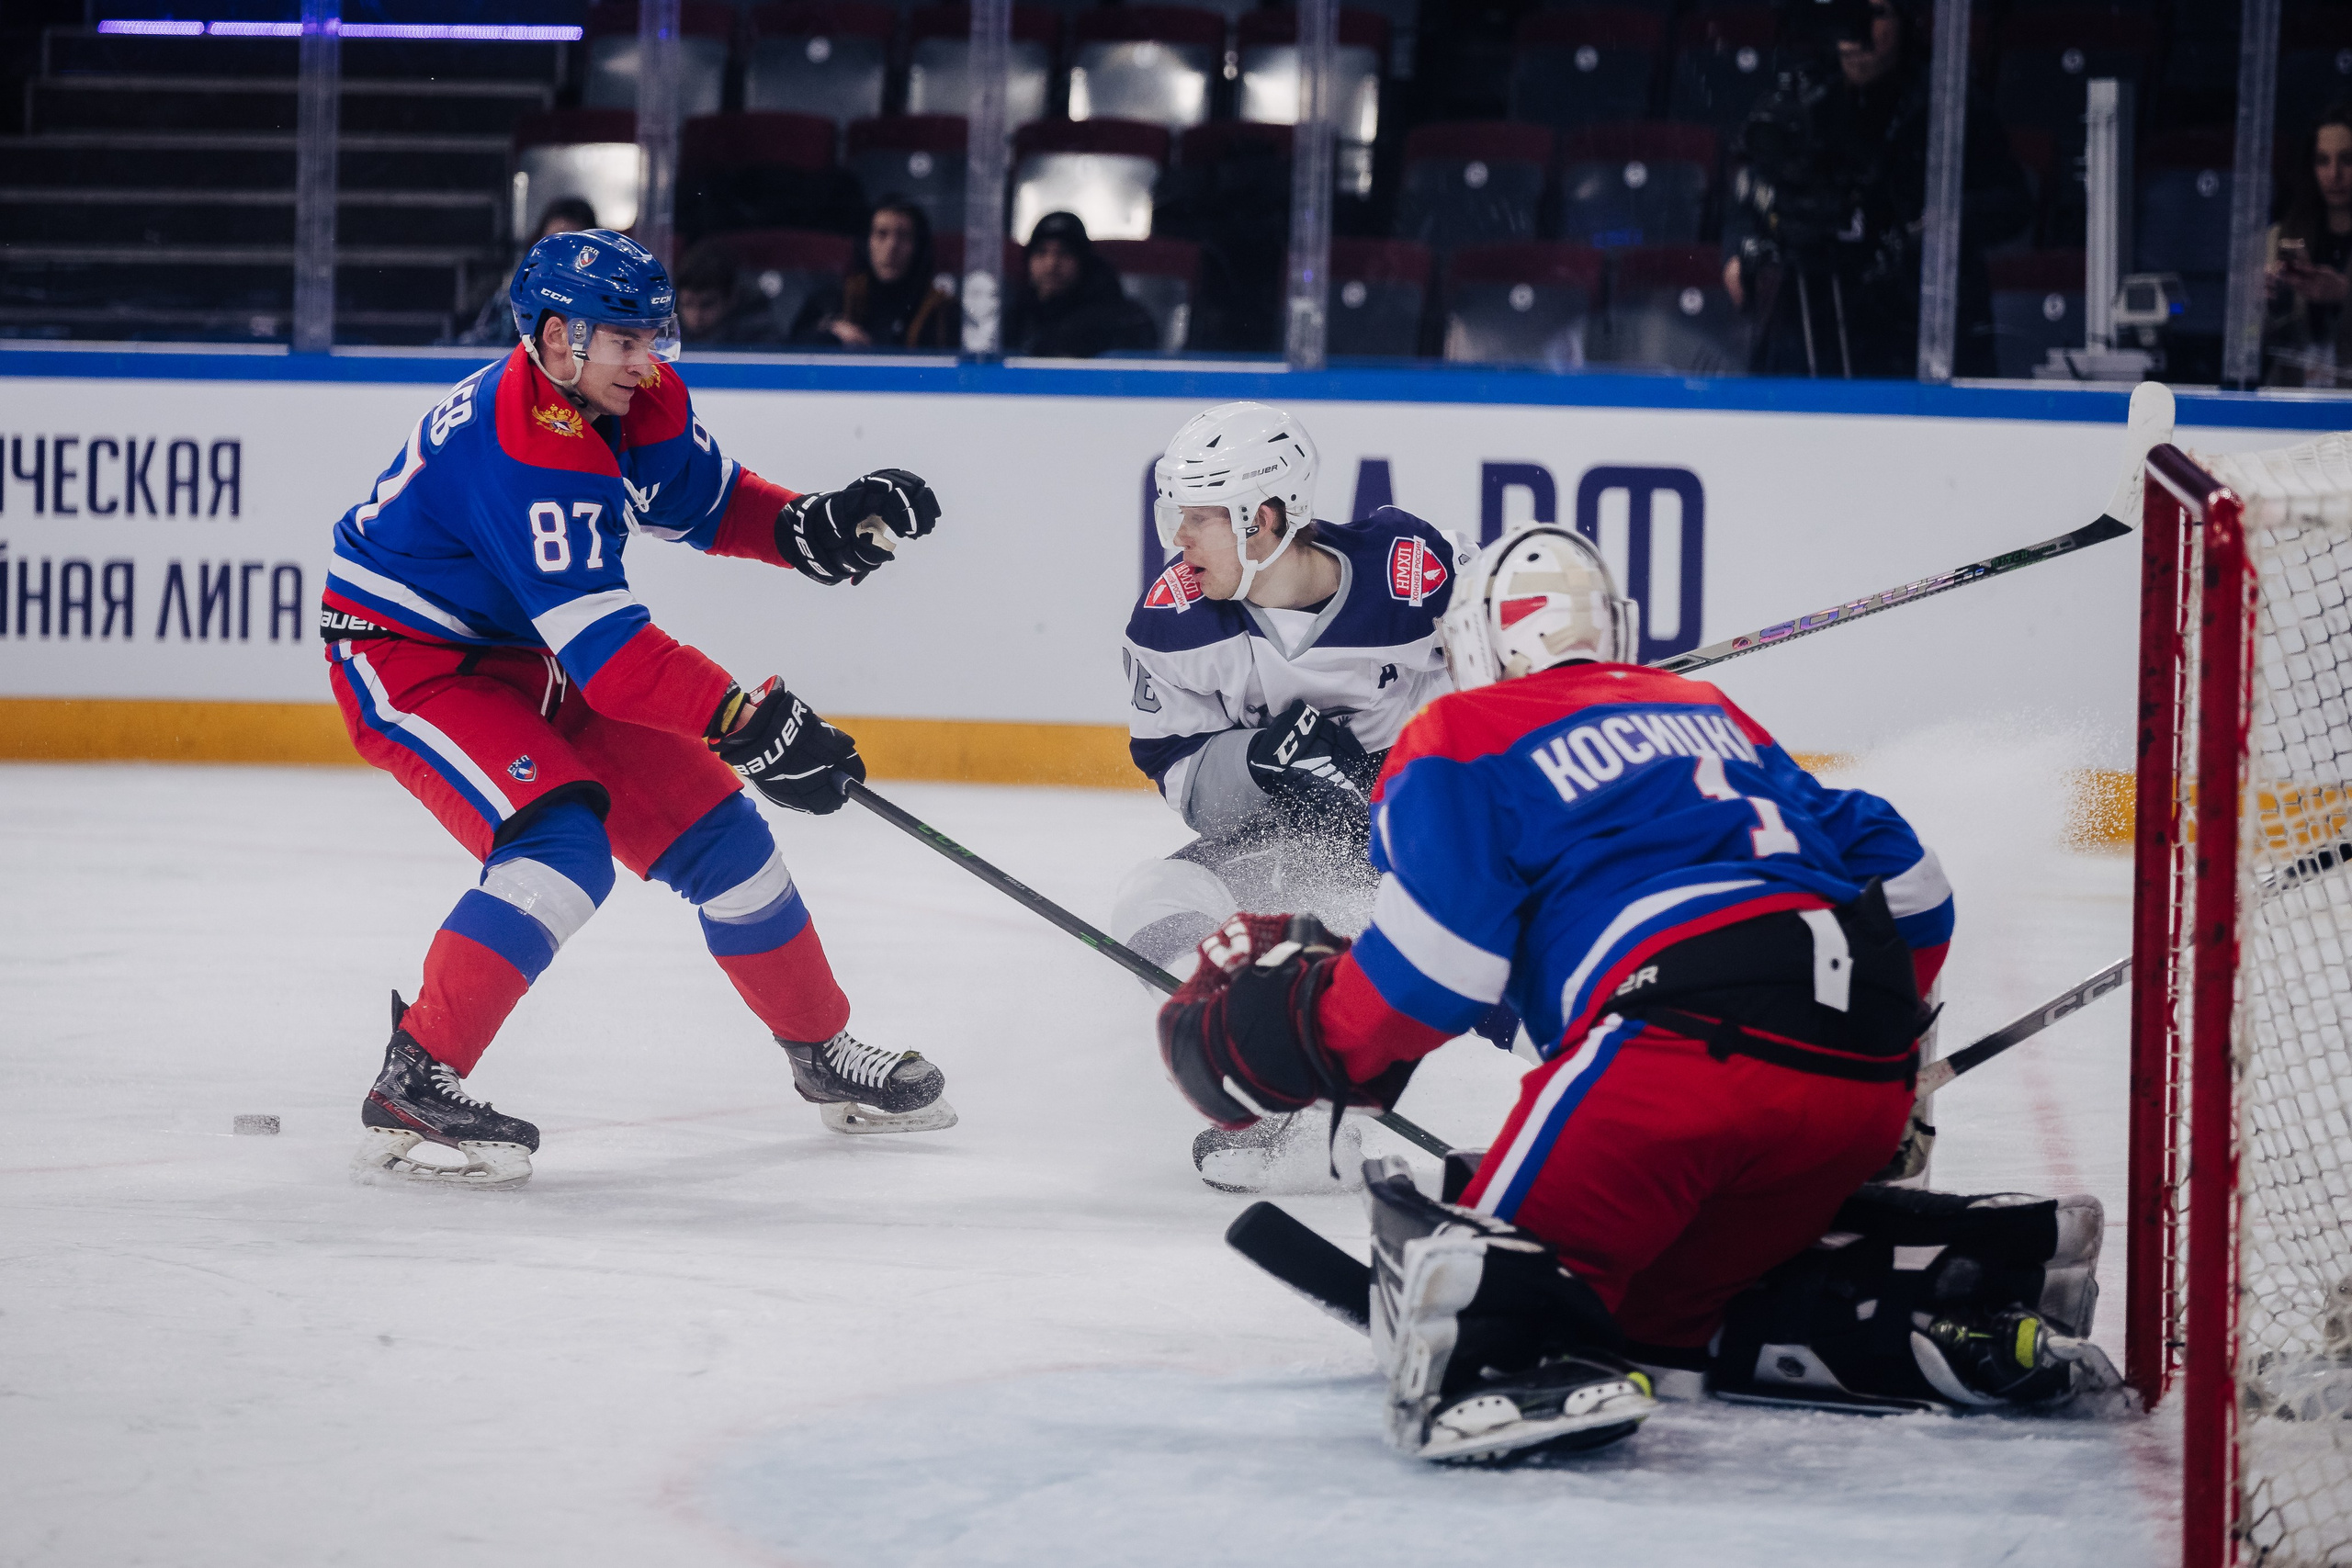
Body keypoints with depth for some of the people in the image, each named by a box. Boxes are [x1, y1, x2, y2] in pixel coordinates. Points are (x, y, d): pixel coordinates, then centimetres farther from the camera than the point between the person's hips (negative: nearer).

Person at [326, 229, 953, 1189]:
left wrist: (817, 529, -7)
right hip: (403, 658, -9)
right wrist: (747, 721, -39)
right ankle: (413, 1089, -28)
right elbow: (599, 643, -36)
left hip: (526, 657, 9)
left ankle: (821, 1053, 27)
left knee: (711, 827, 9)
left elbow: (708, 502, 13)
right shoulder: (522, 444, -32)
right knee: (561, 842, -29)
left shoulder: (641, 399, -5)